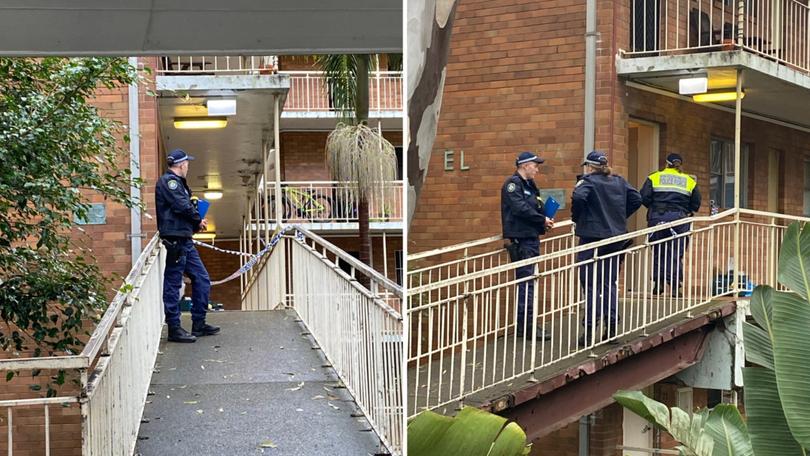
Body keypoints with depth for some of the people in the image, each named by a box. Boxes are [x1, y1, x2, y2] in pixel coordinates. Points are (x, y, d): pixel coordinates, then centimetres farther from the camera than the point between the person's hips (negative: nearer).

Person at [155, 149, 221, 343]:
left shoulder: (176, 182, 22)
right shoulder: (169, 181, -10)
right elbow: (182, 206, -19)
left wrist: (196, 223, 2)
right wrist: (198, 221, -2)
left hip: (185, 241, 10)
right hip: (175, 239, -10)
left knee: (202, 280, 12)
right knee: (173, 283, -4)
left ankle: (199, 324, 18)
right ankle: (174, 329, 1)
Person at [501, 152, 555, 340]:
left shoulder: (528, 185, 20)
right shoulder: (513, 184, -10)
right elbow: (520, 208, -21)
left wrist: (544, 222, 2)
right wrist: (542, 220, -14)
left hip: (532, 238, 10)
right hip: (521, 239, -10)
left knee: (527, 282, 11)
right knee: (526, 281, -9)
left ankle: (525, 324, 15)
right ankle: (526, 324, -7)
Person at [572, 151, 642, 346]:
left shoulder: (588, 181, -8)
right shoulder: (620, 182, 10)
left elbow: (578, 197, -25)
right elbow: (636, 199, 8)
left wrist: (576, 218, -9)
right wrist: (620, 217, 14)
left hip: (592, 237, -6)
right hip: (616, 238, 6)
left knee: (590, 284, 0)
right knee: (610, 283, 13)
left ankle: (590, 329, -2)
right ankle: (611, 328, 14)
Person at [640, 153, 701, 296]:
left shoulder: (654, 178, 7)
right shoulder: (689, 181, 10)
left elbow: (644, 197, -3)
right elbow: (696, 202, 7)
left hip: (657, 218, 0)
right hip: (679, 219, 0)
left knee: (658, 252, 11)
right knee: (676, 253, 2)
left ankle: (658, 283, 7)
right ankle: (675, 286, -1)